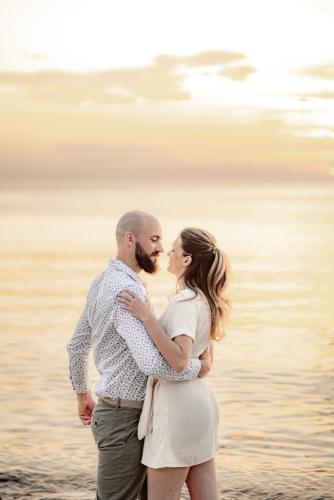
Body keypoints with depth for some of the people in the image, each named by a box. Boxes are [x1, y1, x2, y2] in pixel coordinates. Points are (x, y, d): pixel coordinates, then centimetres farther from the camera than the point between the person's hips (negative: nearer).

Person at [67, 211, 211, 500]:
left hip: (114, 410, 10)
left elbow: (77, 345, 19)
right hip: (125, 420, -10)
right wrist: (198, 368, -17)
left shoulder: (103, 283, 8)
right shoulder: (127, 291, -24)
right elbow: (152, 363, -35)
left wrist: (83, 393, 31)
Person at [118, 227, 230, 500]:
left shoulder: (186, 301, -17)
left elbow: (179, 359, -30)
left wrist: (146, 316, -28)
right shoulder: (206, 299, 12)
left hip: (177, 406, -9)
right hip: (200, 402, 9)